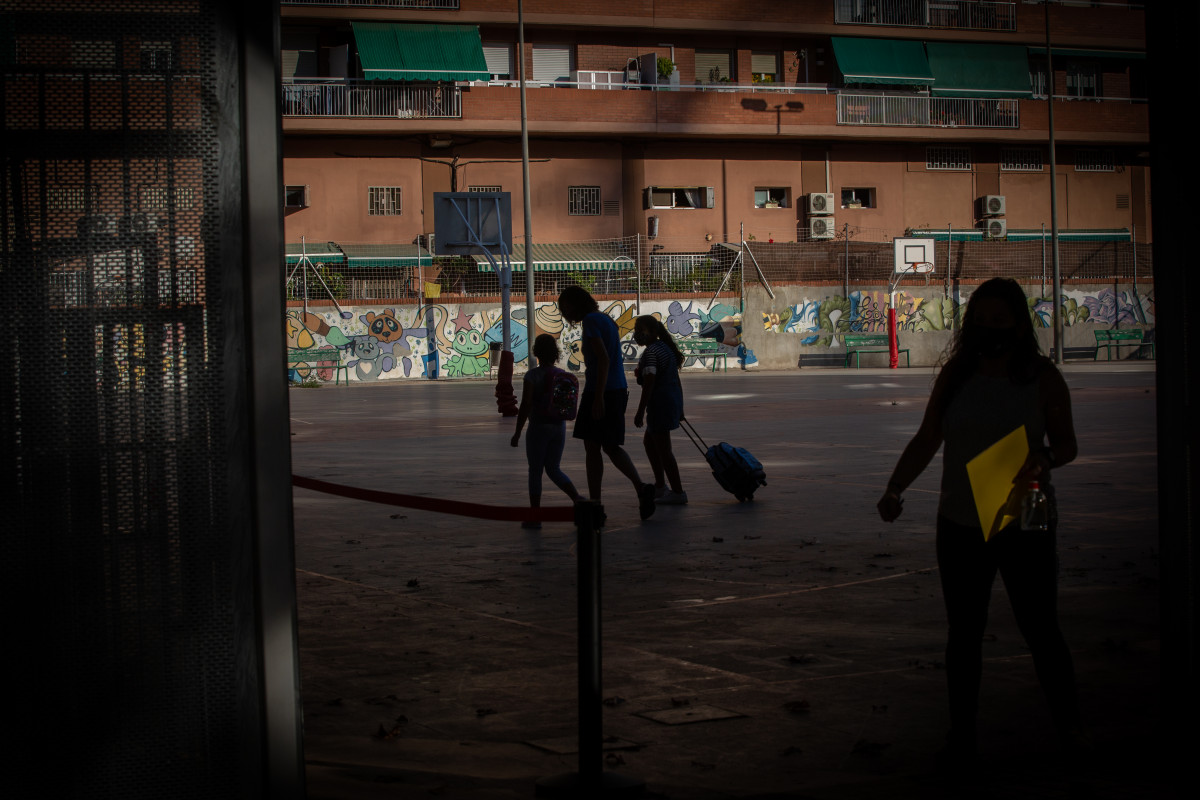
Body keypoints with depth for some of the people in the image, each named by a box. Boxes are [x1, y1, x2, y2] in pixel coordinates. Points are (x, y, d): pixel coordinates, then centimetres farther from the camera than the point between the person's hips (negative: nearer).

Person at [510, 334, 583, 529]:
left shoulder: (532, 375, -13)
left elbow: (526, 406, -16)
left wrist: (517, 433, -10)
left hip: (538, 427, -5)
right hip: (559, 427, 5)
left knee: (535, 471, 4)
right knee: (553, 469, 16)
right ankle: (578, 499, -3)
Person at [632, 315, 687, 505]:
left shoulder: (650, 352, -15)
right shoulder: (666, 348, 15)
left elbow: (649, 384, -21)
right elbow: (676, 379, 19)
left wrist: (640, 412, -20)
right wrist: (679, 408, 24)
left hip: (659, 403, -10)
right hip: (673, 400, 10)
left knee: (663, 450, -5)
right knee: (649, 442, 22)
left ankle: (678, 492, -3)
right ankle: (660, 486, 28)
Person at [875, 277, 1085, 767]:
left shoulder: (1042, 377, -4)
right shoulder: (956, 374, 3)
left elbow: (1066, 442, -1)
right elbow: (926, 440, 5)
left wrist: (1044, 458, -24)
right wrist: (894, 489, -7)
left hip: (1024, 525, -2)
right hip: (960, 525, 3)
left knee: (1040, 627, 4)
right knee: (964, 632, 9)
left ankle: (1068, 724, 22)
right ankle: (961, 734, 20)